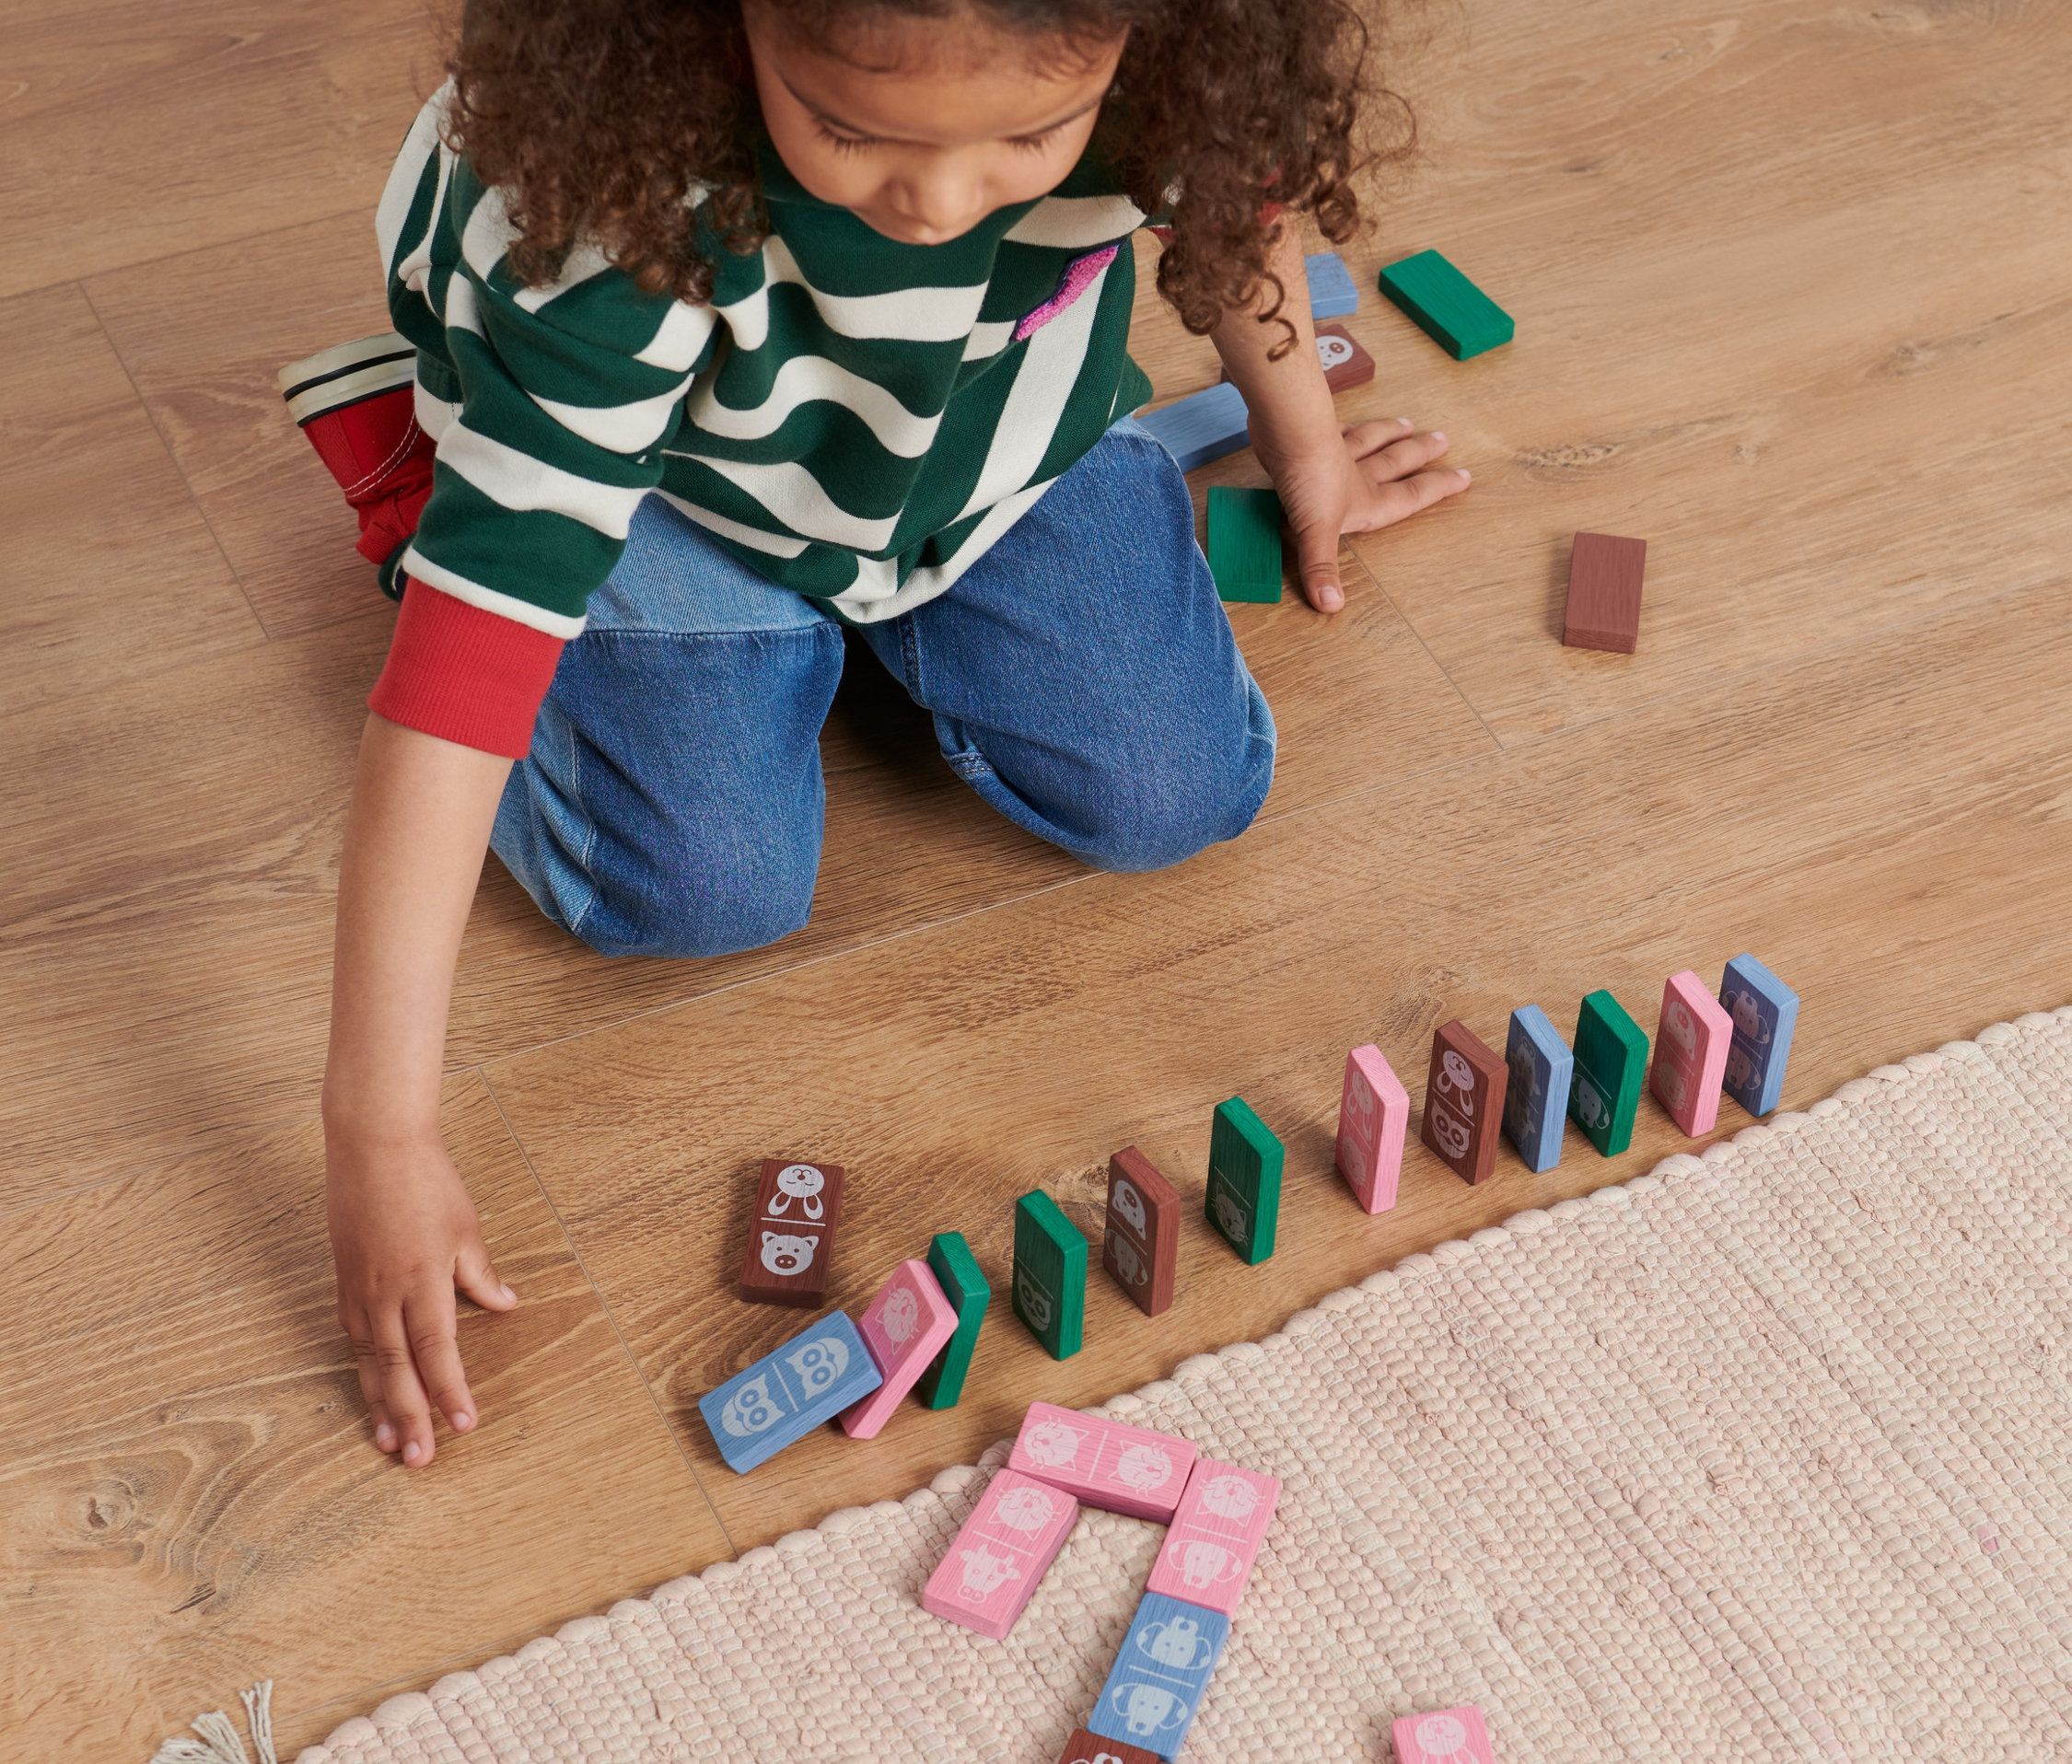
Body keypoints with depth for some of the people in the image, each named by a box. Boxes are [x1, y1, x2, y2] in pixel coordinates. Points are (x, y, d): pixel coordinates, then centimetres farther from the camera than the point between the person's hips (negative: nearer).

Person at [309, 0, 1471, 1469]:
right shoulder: (625, 211, -44)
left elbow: (1240, 174, -7)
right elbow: (483, 618, -44)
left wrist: (1299, 437, 13)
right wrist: (380, 1129, -44)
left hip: (1006, 439, 3)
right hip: (662, 474, -3)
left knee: (1170, 795, -9)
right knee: (704, 886, -16)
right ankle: (411, 465, 9)